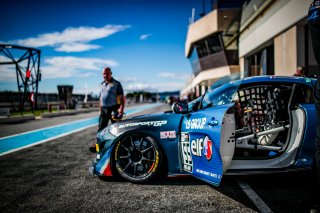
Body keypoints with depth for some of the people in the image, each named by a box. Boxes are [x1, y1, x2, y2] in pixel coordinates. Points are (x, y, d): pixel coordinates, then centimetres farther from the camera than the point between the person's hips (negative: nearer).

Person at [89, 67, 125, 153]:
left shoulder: (116, 84, -4)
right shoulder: (102, 84, 15)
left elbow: (122, 97, -9)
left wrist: (121, 108, -21)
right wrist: (100, 109, 16)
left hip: (114, 109, -6)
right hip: (104, 109, 6)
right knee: (101, 128, 5)